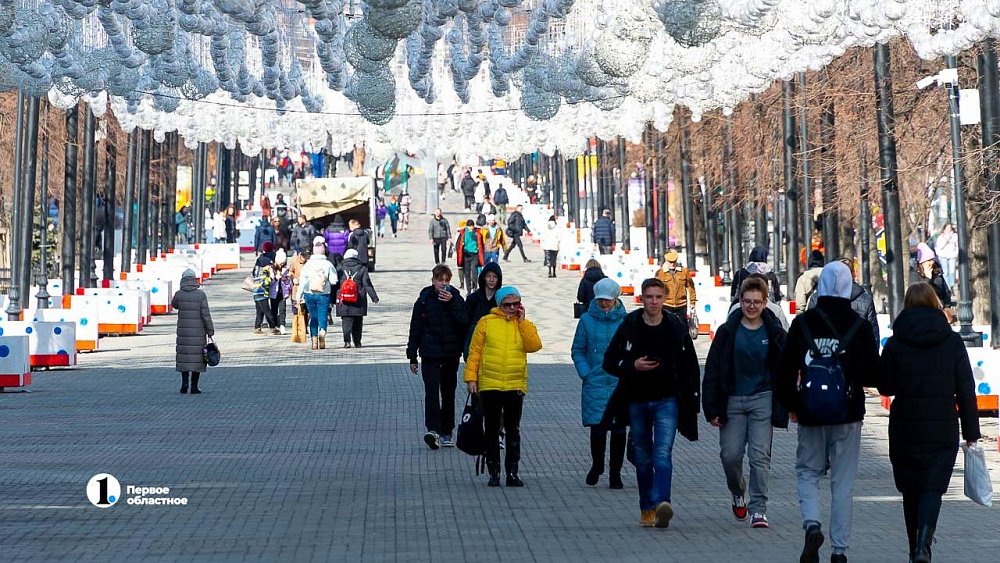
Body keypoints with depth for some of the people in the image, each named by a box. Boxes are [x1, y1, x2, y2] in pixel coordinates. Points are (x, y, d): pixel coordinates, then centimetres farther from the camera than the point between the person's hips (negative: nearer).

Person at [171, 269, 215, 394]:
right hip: (198, 332, -1)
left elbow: (174, 304, 19)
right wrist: (210, 331, -2)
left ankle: (184, 382, -1)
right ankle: (194, 386, 7)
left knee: (184, 356, 13)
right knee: (197, 357, 6)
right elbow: (206, 315, -9)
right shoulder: (201, 295, -7)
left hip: (183, 331, 1)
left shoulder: (179, 294, -4)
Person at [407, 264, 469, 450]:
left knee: (448, 393, 9)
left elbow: (464, 323, -12)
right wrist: (412, 356, 3)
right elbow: (415, 328, 4)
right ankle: (433, 429, -27)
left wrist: (452, 303, -21)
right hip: (430, 354, -2)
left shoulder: (456, 299, 2)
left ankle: (446, 432, 18)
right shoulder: (424, 300, 0)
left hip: (451, 355, 2)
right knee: (432, 390, -17)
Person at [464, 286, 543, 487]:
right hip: (489, 385, -1)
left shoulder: (525, 325, 8)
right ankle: (494, 472, 14)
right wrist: (471, 377, -4)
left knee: (513, 430, 4)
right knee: (492, 430, 6)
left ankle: (512, 472, 10)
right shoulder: (486, 322, 2)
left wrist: (521, 321, -9)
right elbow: (474, 351, 2)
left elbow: (534, 346, -11)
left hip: (515, 386, 1)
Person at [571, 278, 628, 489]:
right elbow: (578, 350, 9)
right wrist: (585, 372, -3)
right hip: (595, 384, 0)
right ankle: (596, 466, 23)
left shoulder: (626, 321, 0)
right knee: (597, 429, -2)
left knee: (618, 430, 4)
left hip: (621, 384, 0)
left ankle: (615, 473, 16)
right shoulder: (587, 319, 2)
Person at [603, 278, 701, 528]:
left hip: (667, 400, -2)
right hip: (637, 401, 2)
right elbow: (609, 362, 5)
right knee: (643, 458, 11)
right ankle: (647, 508, 21)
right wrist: (633, 366, -14)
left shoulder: (676, 328, 0)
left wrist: (692, 403, 4)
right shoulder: (629, 326, 1)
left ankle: (662, 503, -31)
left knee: (663, 454, -17)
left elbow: (691, 367, 7)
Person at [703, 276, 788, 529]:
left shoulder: (774, 333, 2)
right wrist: (711, 408, -4)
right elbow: (712, 372, 1)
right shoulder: (728, 332, 1)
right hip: (732, 401, 1)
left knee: (760, 456, -5)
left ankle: (758, 509, 1)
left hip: (763, 400, -1)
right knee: (730, 454, 0)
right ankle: (738, 494, 29)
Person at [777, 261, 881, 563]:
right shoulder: (860, 326, -6)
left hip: (811, 415, 0)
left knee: (807, 472, 15)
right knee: (843, 482, 6)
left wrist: (790, 405, 12)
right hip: (848, 416, 0)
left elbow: (786, 369, -1)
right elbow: (873, 375, -4)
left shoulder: (802, 323, -3)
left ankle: (812, 524, -10)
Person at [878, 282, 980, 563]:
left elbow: (885, 387, 1)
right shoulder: (953, 341, -1)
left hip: (904, 428, 0)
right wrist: (971, 432, 5)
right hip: (943, 429, 0)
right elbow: (966, 390, 0)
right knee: (932, 488, -1)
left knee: (910, 490, 14)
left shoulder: (896, 343, -3)